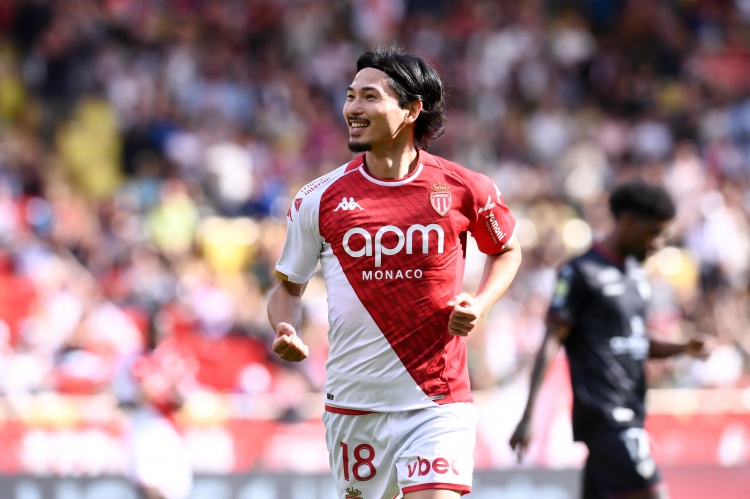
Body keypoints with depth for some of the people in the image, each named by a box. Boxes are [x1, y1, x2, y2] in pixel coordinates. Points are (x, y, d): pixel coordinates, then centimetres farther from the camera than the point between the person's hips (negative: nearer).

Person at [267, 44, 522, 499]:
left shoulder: (465, 189, -3)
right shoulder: (320, 198, 0)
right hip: (353, 404, 2)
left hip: (438, 402, -2)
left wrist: (479, 305, -3)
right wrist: (287, 333, -10)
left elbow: (507, 251, 16)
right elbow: (288, 286, 11)